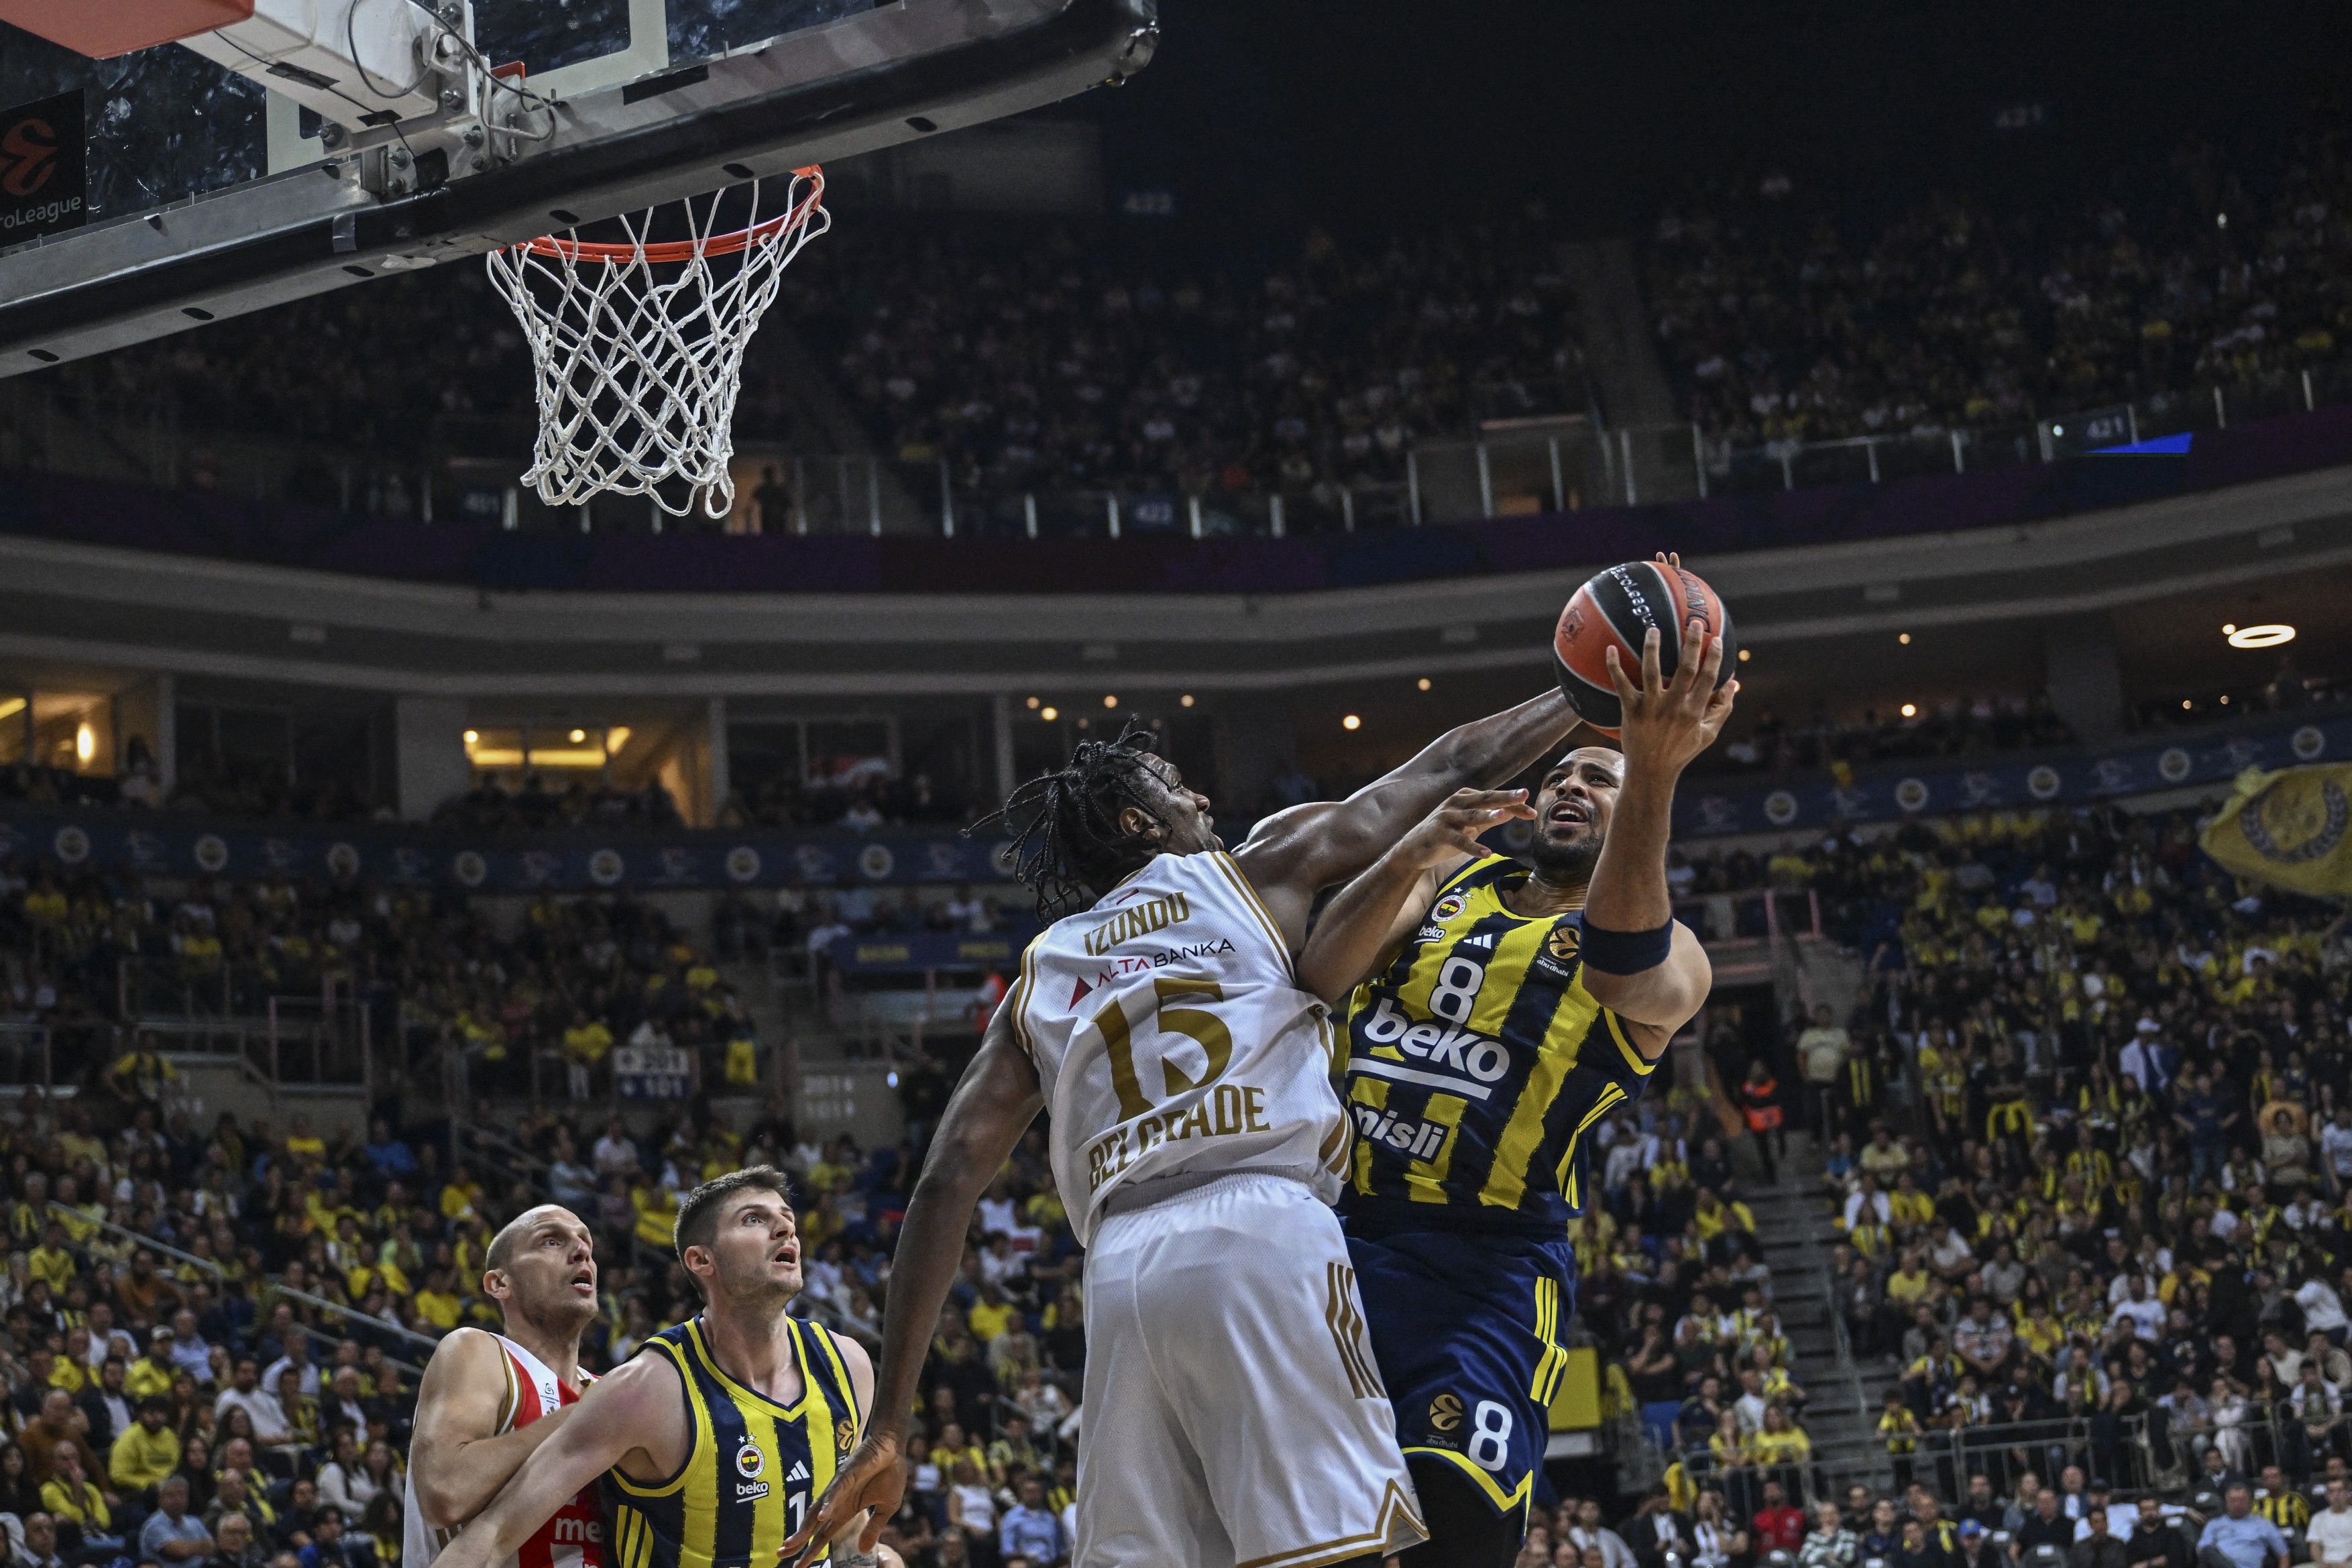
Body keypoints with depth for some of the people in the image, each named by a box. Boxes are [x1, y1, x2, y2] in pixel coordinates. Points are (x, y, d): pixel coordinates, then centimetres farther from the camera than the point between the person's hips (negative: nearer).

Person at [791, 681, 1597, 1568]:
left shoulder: (1039, 983, 26)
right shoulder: (1256, 870, 19)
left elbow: (948, 1182, 15)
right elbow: (1447, 770, 25)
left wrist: (888, 1429, 13)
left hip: (1121, 1266, 4)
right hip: (1264, 1228, -4)